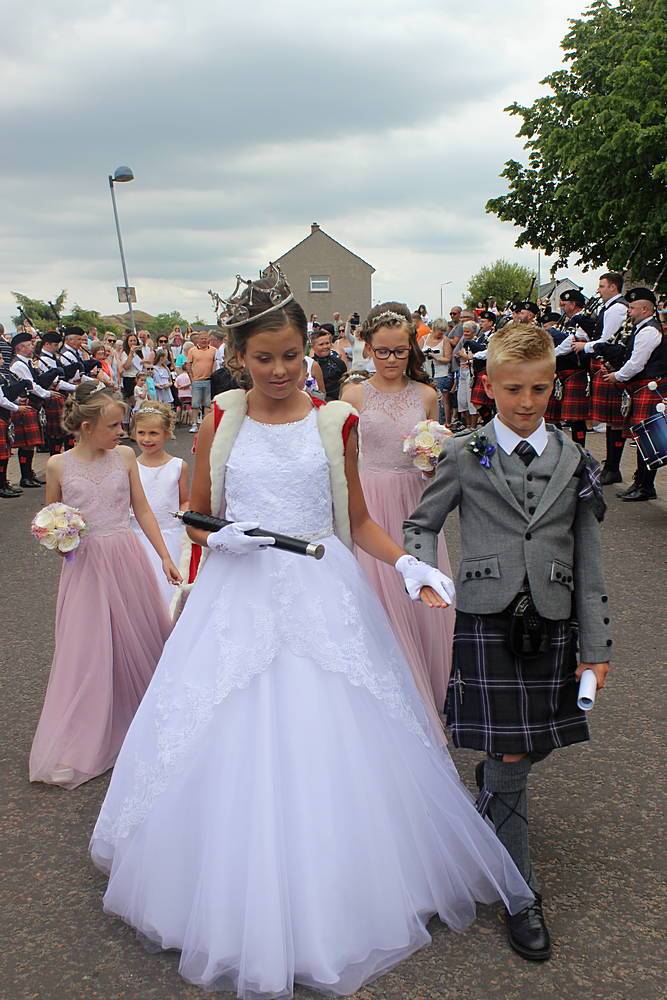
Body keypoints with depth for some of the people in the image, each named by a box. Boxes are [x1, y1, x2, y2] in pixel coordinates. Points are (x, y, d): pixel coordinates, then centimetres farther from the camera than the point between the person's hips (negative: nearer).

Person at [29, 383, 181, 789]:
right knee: (85, 651, 2)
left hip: (128, 559, 2)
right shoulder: (58, 465, -4)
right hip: (84, 566, -1)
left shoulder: (125, 456, 0)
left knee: (139, 640, 10)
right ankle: (76, 746, 17)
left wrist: (165, 557, 4)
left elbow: (142, 510, 6)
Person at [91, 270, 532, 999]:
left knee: (332, 748, 5)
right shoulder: (219, 423, 3)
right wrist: (221, 537, -13)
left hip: (323, 596, 0)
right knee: (231, 750, 6)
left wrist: (408, 565, -10)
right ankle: (240, 913, 30)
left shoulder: (334, 423, 2)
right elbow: (196, 516, 9)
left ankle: (332, 913, 29)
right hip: (240, 597, 1)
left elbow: (358, 521, 5)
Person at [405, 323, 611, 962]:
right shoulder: (464, 455, 0)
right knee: (511, 759, -1)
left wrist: (596, 646, 7)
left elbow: (587, 561, 8)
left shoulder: (574, 462, 7)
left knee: (535, 745, 11)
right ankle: (521, 893, 16)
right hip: (486, 623, -3)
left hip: (551, 625, 3)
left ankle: (489, 778, 48)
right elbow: (422, 524, 10)